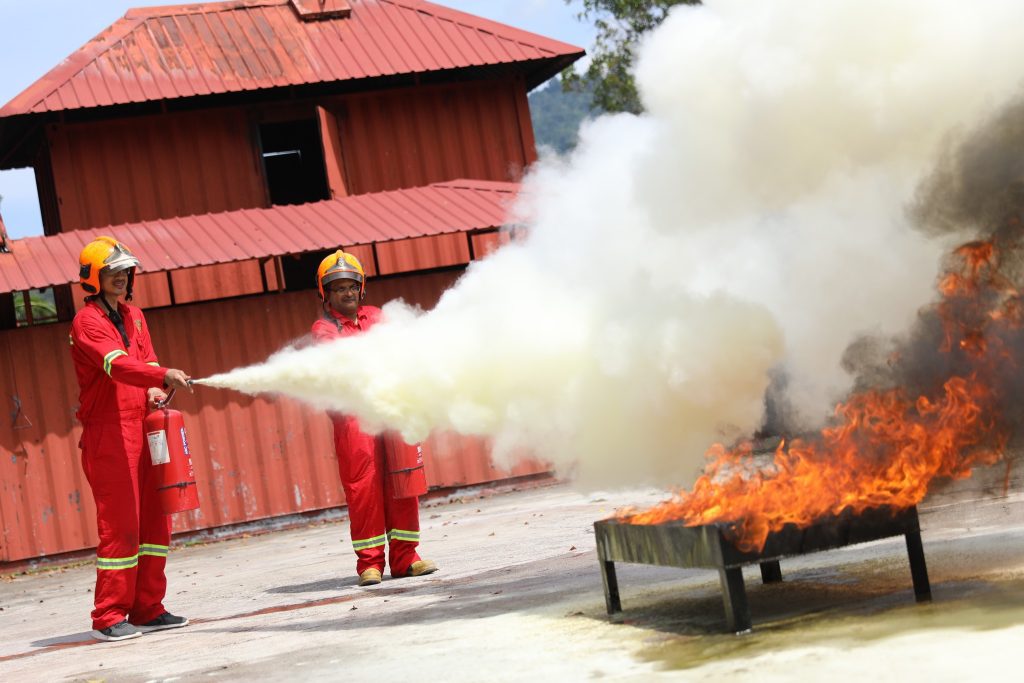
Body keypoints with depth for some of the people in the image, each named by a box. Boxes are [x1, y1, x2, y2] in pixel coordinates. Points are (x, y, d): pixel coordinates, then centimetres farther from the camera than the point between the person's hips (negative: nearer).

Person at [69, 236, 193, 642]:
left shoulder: (134, 317, 18)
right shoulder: (87, 322, -9)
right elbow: (117, 364, -25)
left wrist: (155, 392, -7)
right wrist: (164, 376, -39)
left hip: (142, 428, 8)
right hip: (107, 434, -8)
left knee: (154, 521, 8)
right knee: (119, 525, -9)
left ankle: (147, 609, 17)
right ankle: (109, 618, -4)